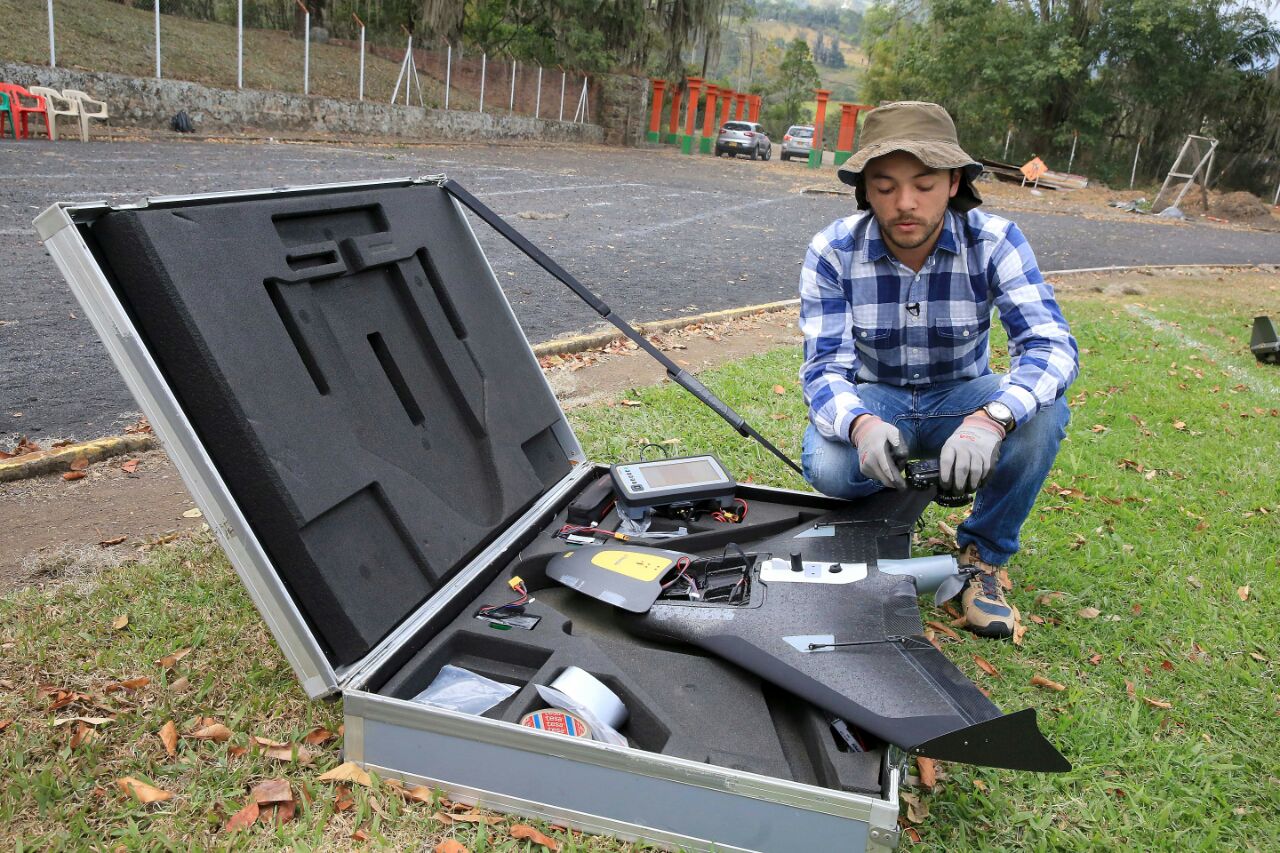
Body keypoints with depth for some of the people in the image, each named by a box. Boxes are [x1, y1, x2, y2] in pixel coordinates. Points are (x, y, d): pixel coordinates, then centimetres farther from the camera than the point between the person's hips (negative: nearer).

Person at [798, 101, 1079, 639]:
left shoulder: (993, 242, -18)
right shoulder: (833, 252, -18)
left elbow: (1052, 345, -28)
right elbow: (825, 367, -23)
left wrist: (992, 417, -50)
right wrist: (860, 425, -48)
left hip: (959, 398, 1)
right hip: (873, 398, -1)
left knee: (1041, 414, -31)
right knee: (828, 468, -34)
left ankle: (982, 557, -6)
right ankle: (910, 489, 3)